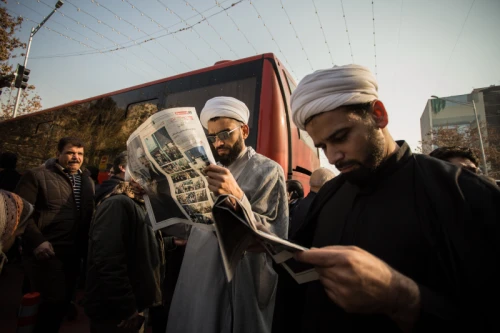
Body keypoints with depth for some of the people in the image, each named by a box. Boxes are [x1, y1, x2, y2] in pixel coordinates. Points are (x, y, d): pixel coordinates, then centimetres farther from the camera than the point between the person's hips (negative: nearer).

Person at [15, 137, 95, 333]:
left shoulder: (87, 181, 10)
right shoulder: (37, 175, -6)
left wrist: (86, 246, 2)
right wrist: (37, 241, -19)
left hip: (73, 253, 6)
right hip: (47, 252, -5)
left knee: (65, 299, 16)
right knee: (55, 300, -3)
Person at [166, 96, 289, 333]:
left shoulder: (268, 171, -10)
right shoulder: (212, 170, 10)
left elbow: (275, 239, -17)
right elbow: (195, 225, 8)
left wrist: (237, 197, -30)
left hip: (240, 286, -5)